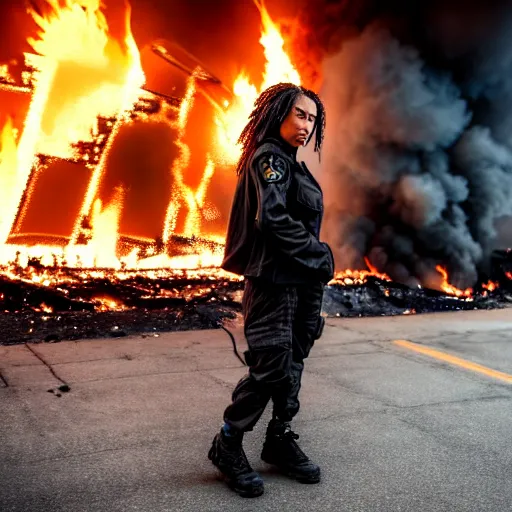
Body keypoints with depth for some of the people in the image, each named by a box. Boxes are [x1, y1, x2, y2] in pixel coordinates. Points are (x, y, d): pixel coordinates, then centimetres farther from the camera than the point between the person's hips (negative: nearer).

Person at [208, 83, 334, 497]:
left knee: (292, 363, 12)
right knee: (271, 367, -8)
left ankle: (281, 440, 24)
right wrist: (320, 256, -14)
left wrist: (319, 266, 9)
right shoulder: (269, 157, -9)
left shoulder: (292, 165, 19)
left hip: (302, 280, 9)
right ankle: (227, 446, 8)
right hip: (273, 279, -9)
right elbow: (273, 218, -22)